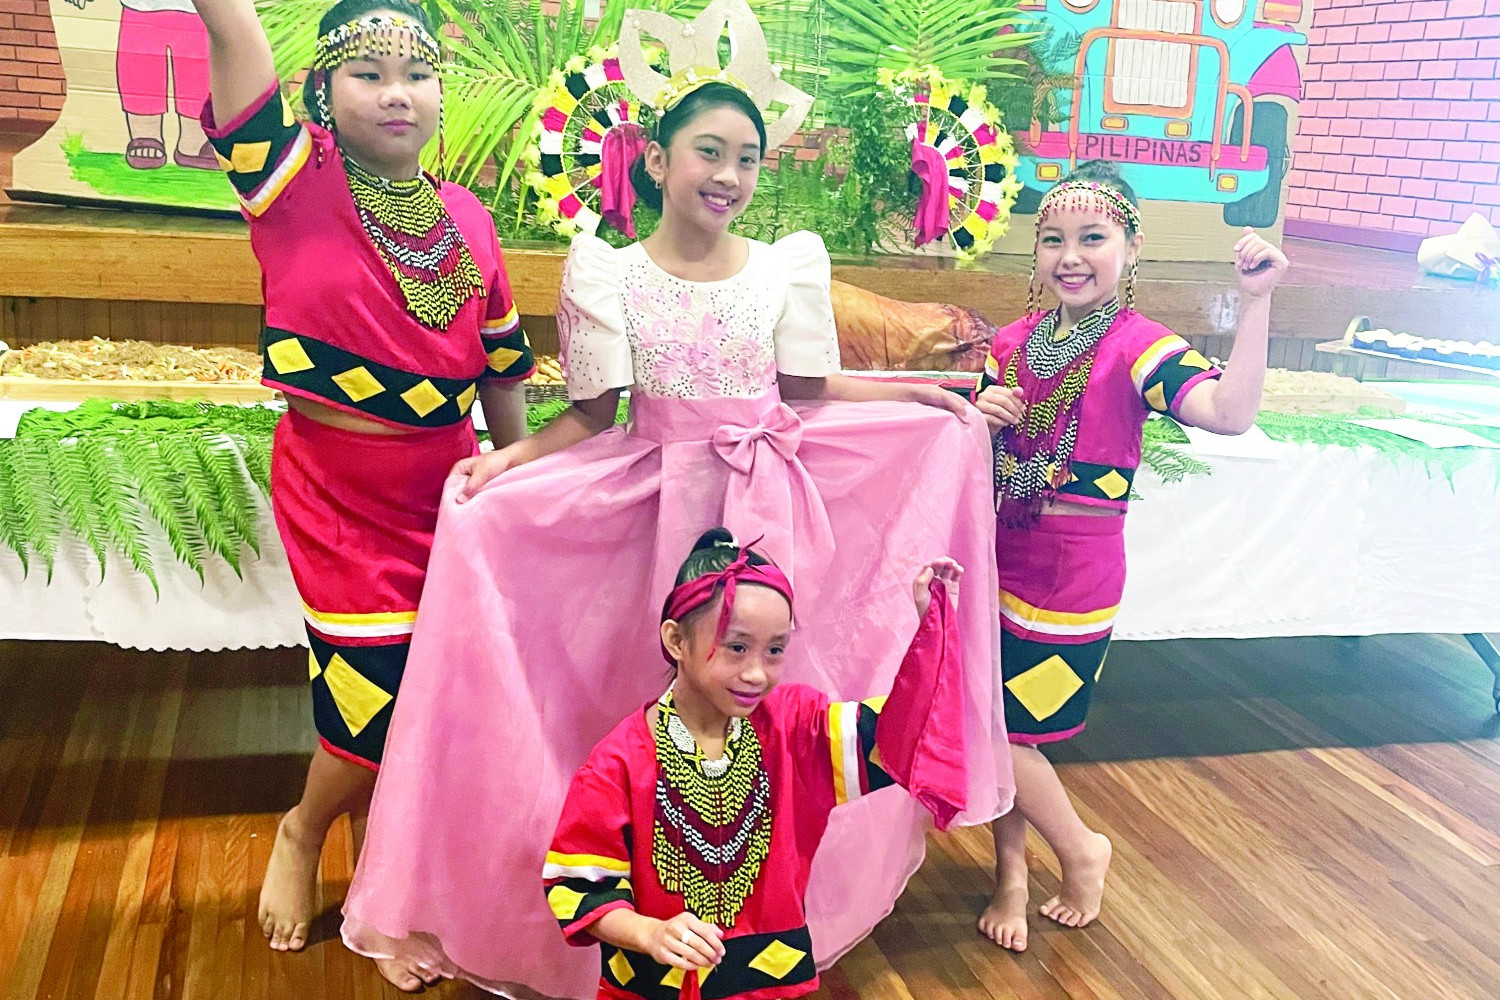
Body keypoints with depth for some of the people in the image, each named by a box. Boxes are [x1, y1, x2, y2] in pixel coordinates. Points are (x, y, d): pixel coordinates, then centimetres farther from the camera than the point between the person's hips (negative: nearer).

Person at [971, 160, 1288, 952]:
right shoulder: (1014, 342, 4)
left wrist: (1256, 301, -37)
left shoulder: (1139, 346, -13)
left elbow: (1230, 412, -31)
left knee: (1002, 725, -1)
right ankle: (1011, 875, 33)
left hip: (1072, 578, -5)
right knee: (995, 723, 12)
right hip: (1001, 562, 6)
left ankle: (1081, 850, 27)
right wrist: (983, 417, -11)